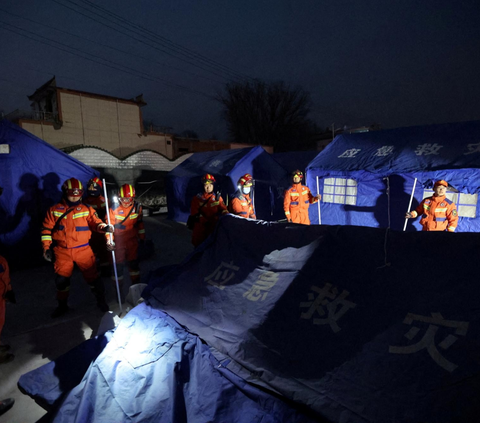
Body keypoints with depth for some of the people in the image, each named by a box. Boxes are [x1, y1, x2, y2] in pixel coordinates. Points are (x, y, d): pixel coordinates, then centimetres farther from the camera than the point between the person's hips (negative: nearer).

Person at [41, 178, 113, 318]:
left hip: (83, 250, -1)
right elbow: (46, 229, 4)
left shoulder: (86, 209, -1)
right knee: (61, 279, 9)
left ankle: (101, 301, 21)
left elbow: (95, 223, -8)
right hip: (62, 252, 1)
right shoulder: (54, 210, 0)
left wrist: (104, 227, -30)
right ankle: (62, 305, 32)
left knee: (92, 276, 2)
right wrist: (46, 247, -2)